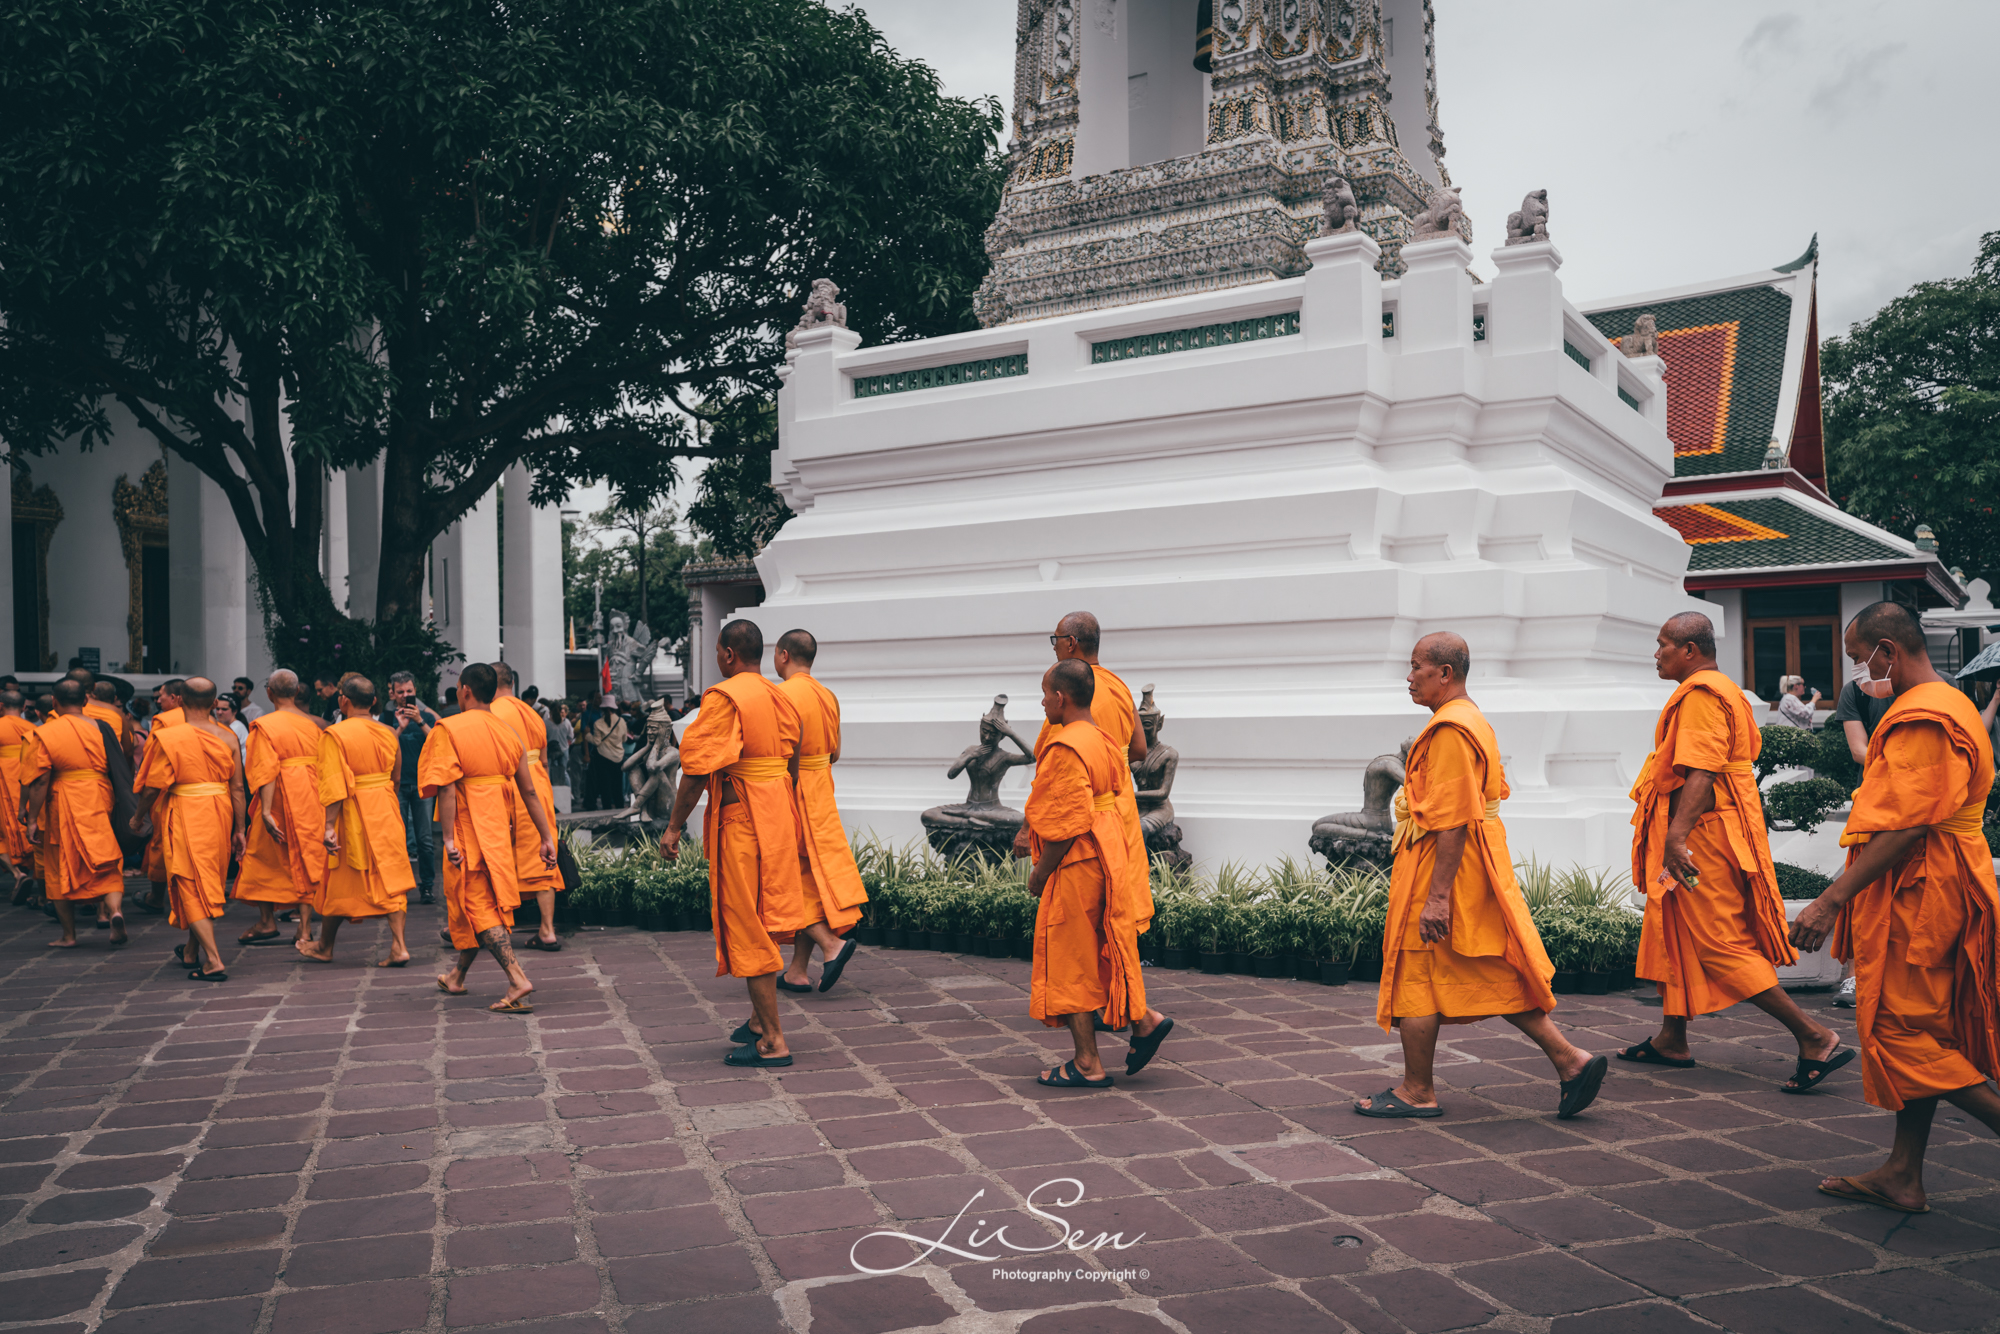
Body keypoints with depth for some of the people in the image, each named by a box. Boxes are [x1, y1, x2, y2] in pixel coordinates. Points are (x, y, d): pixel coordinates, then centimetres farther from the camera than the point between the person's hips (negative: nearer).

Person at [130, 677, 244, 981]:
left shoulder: (169, 739, -11)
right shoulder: (227, 737, -1)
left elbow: (153, 787, -8)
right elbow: (238, 788, -1)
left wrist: (138, 818, 10)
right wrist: (239, 829, 7)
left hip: (185, 815, -4)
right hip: (220, 815, 5)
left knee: (192, 887, -2)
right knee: (210, 883, 18)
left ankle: (213, 961, -13)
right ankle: (192, 951, 36)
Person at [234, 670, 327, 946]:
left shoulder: (264, 726, -10)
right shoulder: (312, 724, 3)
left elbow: (266, 771, -18)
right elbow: (321, 765, 5)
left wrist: (266, 811, -21)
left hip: (280, 798, -4)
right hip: (310, 798, 4)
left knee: (264, 860, 13)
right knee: (306, 861, 7)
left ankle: (267, 922, 20)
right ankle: (304, 929, 5)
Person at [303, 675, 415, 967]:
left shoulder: (335, 734, -12)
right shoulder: (388, 734, 4)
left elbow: (334, 785, -17)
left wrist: (329, 826, -17)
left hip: (353, 815, -4)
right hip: (387, 812, 4)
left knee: (340, 883, 10)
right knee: (390, 880, 5)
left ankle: (324, 946, 28)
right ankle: (398, 946, -3)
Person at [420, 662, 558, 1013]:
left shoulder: (449, 729, -10)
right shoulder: (509, 733, 5)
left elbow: (447, 787, -18)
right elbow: (528, 791, 4)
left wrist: (449, 838, -19)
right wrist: (547, 837, 6)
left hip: (467, 827, -6)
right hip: (500, 828, 6)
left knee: (475, 907, -3)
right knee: (489, 901, 18)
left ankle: (518, 979, -18)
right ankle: (457, 976, 35)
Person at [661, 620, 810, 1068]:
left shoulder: (723, 698, -13)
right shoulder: (781, 699, 11)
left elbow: (698, 767, -16)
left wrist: (674, 825, -10)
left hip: (739, 817, -8)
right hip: (777, 817, 8)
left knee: (747, 931, -2)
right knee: (763, 922, 19)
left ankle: (772, 1041, 0)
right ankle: (759, 1019, 31)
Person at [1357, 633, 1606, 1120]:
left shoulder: (1449, 730, -18)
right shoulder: (1474, 722, 15)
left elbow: (1453, 820, -23)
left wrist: (1437, 895, -24)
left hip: (1442, 866, -10)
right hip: (1481, 864, 10)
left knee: (1416, 978, 1)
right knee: (1494, 978, 13)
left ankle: (1416, 1092, 10)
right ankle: (1571, 1060, 11)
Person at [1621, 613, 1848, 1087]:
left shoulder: (1700, 694, -15)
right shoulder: (1722, 689, 18)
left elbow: (1702, 773, -26)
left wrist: (1676, 835, -32)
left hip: (1702, 834, -11)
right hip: (1711, 833, 11)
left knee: (1720, 944, -9)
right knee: (1672, 935, 16)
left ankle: (1815, 1038, -7)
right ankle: (1671, 1040, 24)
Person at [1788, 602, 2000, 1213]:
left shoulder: (1920, 718, -18)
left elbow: (1904, 828, -25)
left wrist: (1833, 899, -24)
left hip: (1915, 895, -11)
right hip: (1930, 893, 11)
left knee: (1901, 1032, -5)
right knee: (1918, 1033, 12)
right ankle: (1902, 1176, 17)